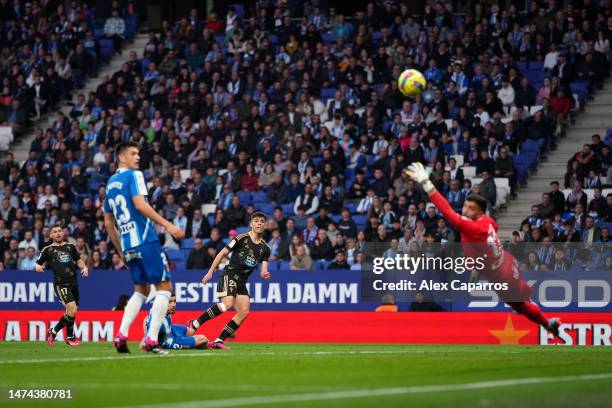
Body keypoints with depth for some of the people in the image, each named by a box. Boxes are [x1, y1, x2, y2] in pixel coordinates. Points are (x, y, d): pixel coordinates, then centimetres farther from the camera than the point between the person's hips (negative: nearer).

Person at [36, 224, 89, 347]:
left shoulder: (70, 247, 13)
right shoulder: (48, 250, 3)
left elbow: (78, 260, 24)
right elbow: (38, 264, 6)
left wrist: (84, 267, 4)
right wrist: (38, 267, -17)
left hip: (73, 283, 5)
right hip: (60, 284, -5)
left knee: (71, 312, 9)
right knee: (72, 310, -17)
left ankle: (54, 331, 27)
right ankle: (70, 337, 0)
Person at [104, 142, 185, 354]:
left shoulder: (110, 183, 18)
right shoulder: (134, 175, -4)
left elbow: (108, 222, 21)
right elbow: (140, 204, -18)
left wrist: (120, 250, 26)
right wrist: (167, 224, -20)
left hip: (127, 244, 8)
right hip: (145, 241, -8)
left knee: (141, 290, 18)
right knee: (164, 286, -1)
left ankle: (121, 335, 1)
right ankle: (151, 340, -11)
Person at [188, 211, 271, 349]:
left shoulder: (265, 248, 9)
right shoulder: (242, 238, -5)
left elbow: (263, 270, 4)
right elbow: (222, 253, -1)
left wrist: (265, 274, -21)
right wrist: (210, 271, -5)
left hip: (242, 281, 6)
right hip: (229, 274, -6)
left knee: (244, 312, -8)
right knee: (228, 303, -28)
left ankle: (219, 340, -7)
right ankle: (194, 324, -23)